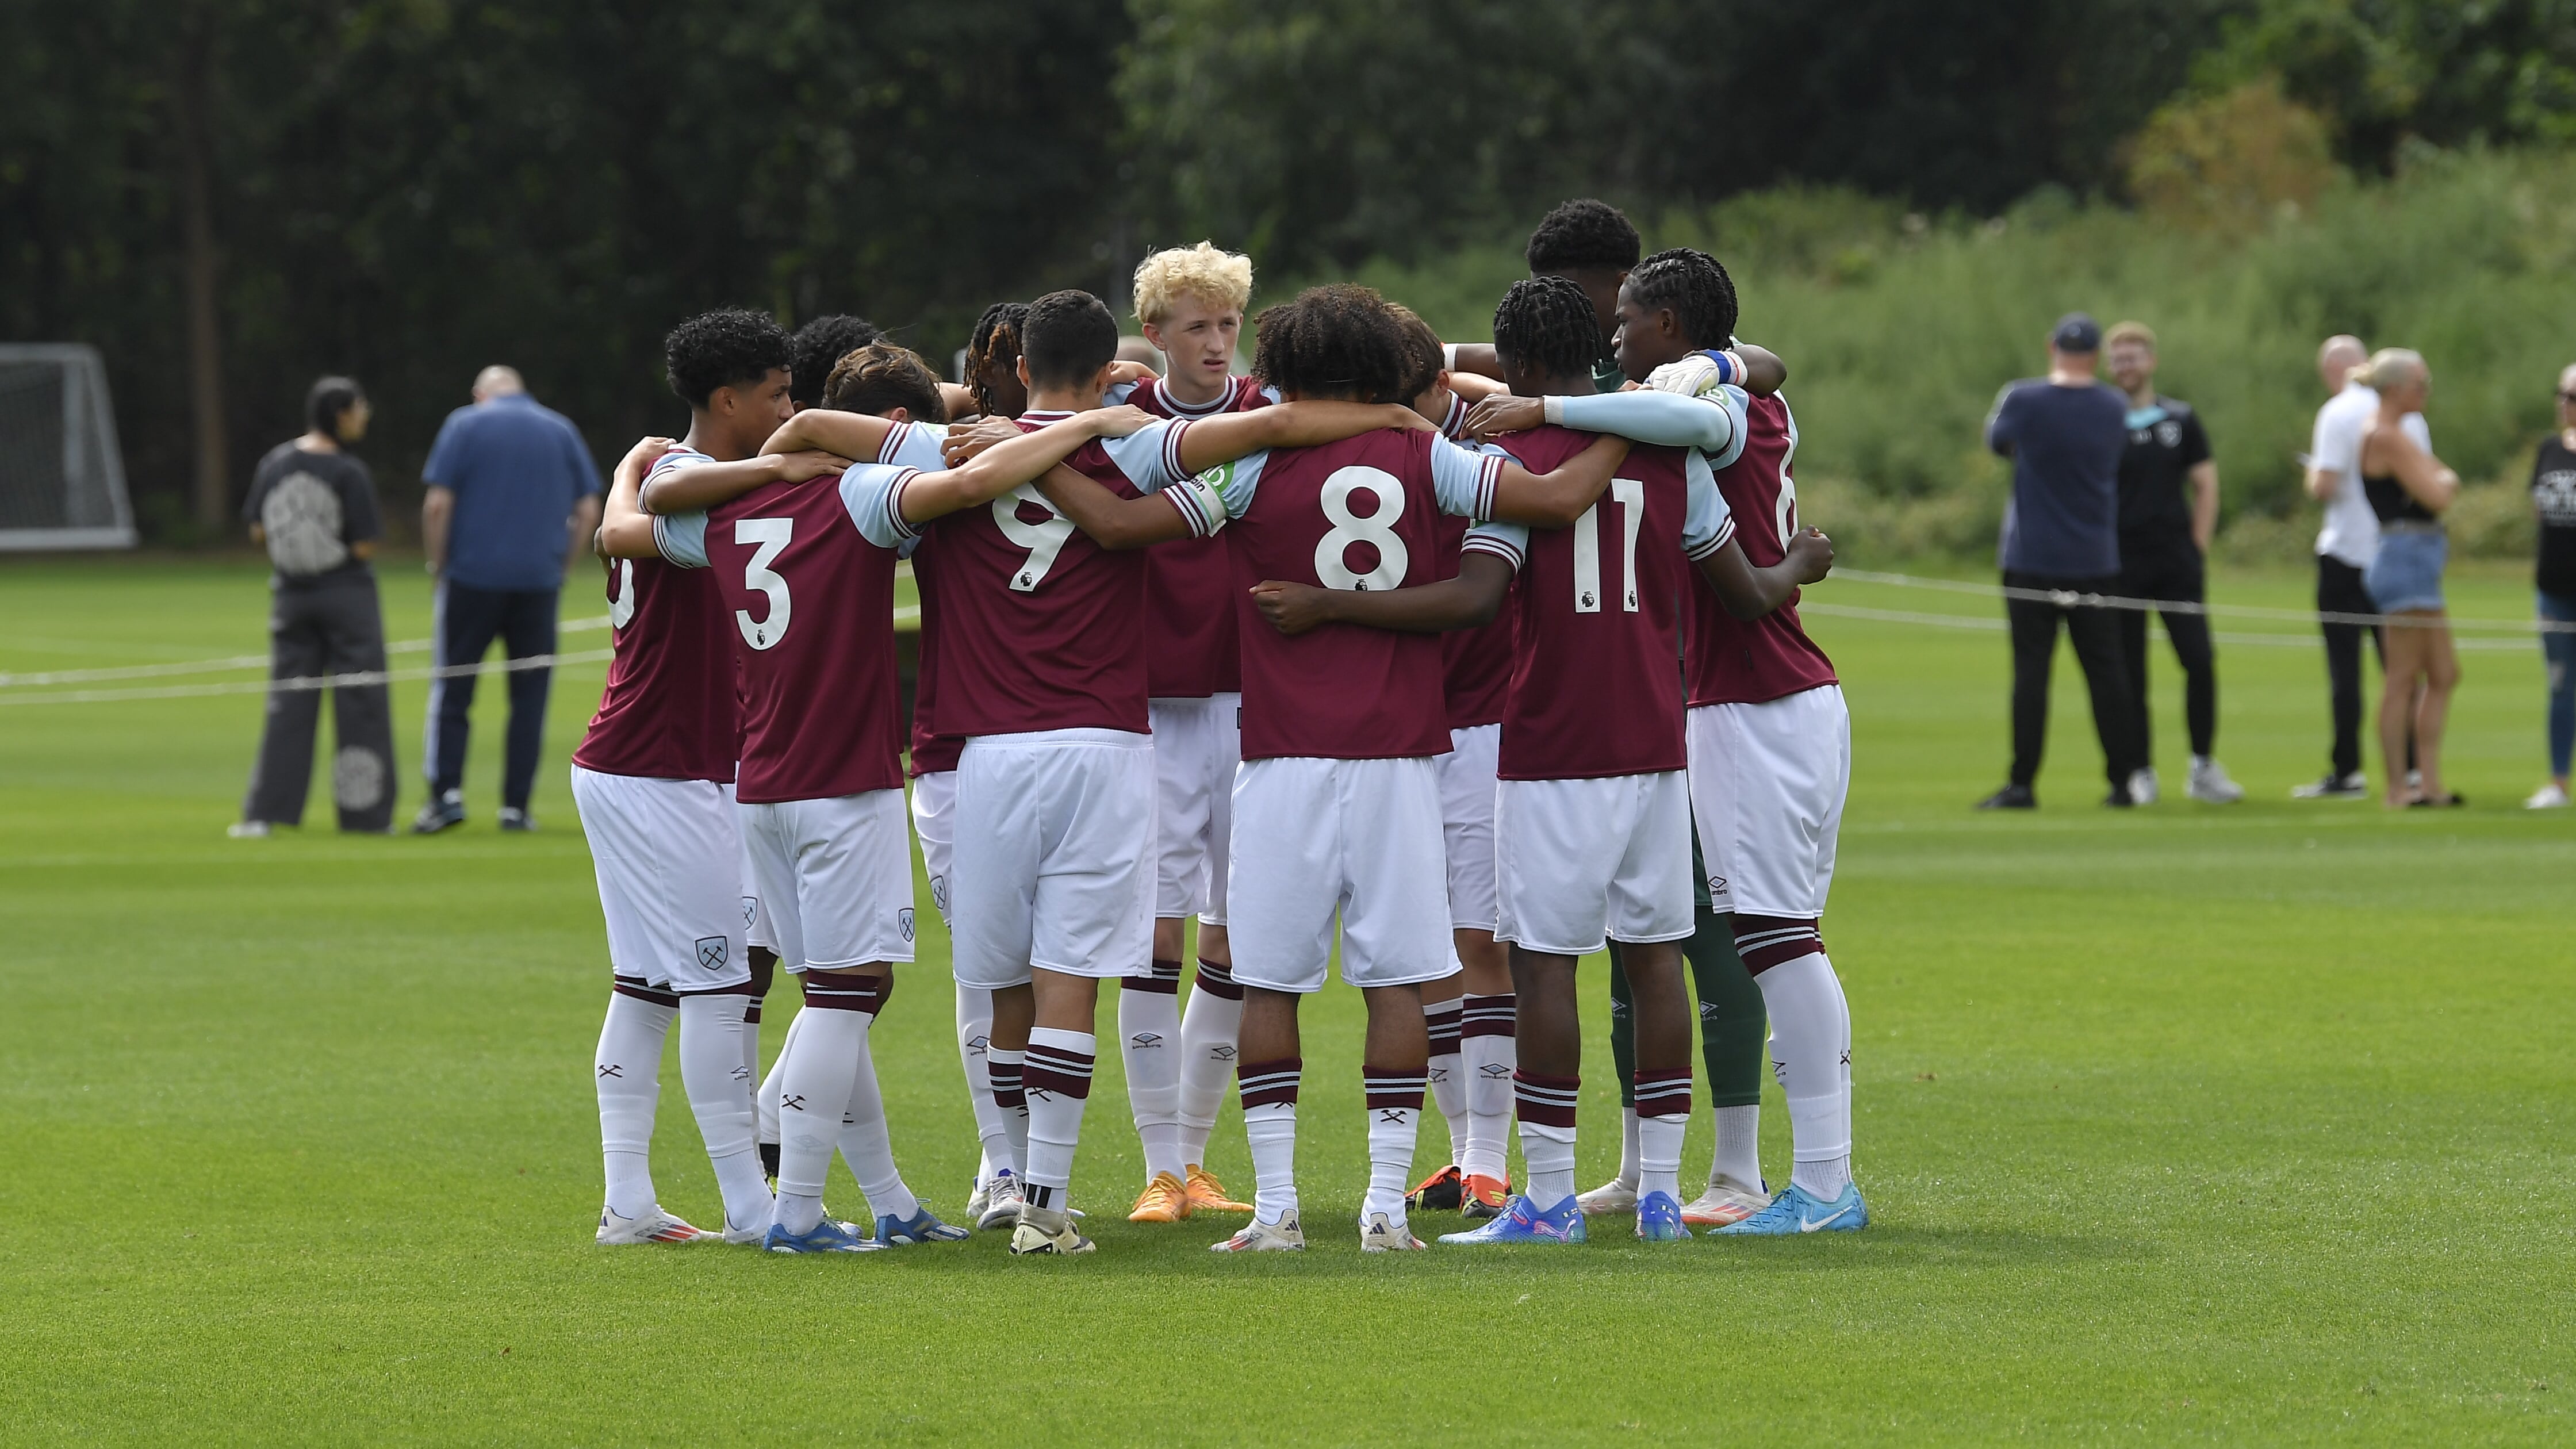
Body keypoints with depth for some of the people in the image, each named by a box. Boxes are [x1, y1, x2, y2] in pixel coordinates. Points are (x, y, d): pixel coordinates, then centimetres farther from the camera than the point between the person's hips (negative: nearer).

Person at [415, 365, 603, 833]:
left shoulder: (465, 425, 2)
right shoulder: (561, 430, 9)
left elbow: (438, 505, -6)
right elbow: (588, 510, 6)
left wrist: (439, 565, 4)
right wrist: (561, 562, 13)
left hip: (473, 578, -2)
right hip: (539, 580, 2)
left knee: (452, 690, 4)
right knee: (529, 697, 6)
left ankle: (447, 794, -7)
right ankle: (516, 807, 4)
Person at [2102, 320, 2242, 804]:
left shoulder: (2180, 420, 9)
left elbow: (2206, 486, 12)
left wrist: (2197, 548, 3)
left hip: (2177, 564, 1)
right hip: (2120, 568, -1)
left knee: (2200, 662, -6)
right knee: (2129, 674, 0)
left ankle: (2204, 767, 4)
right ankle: (2141, 772, 9)